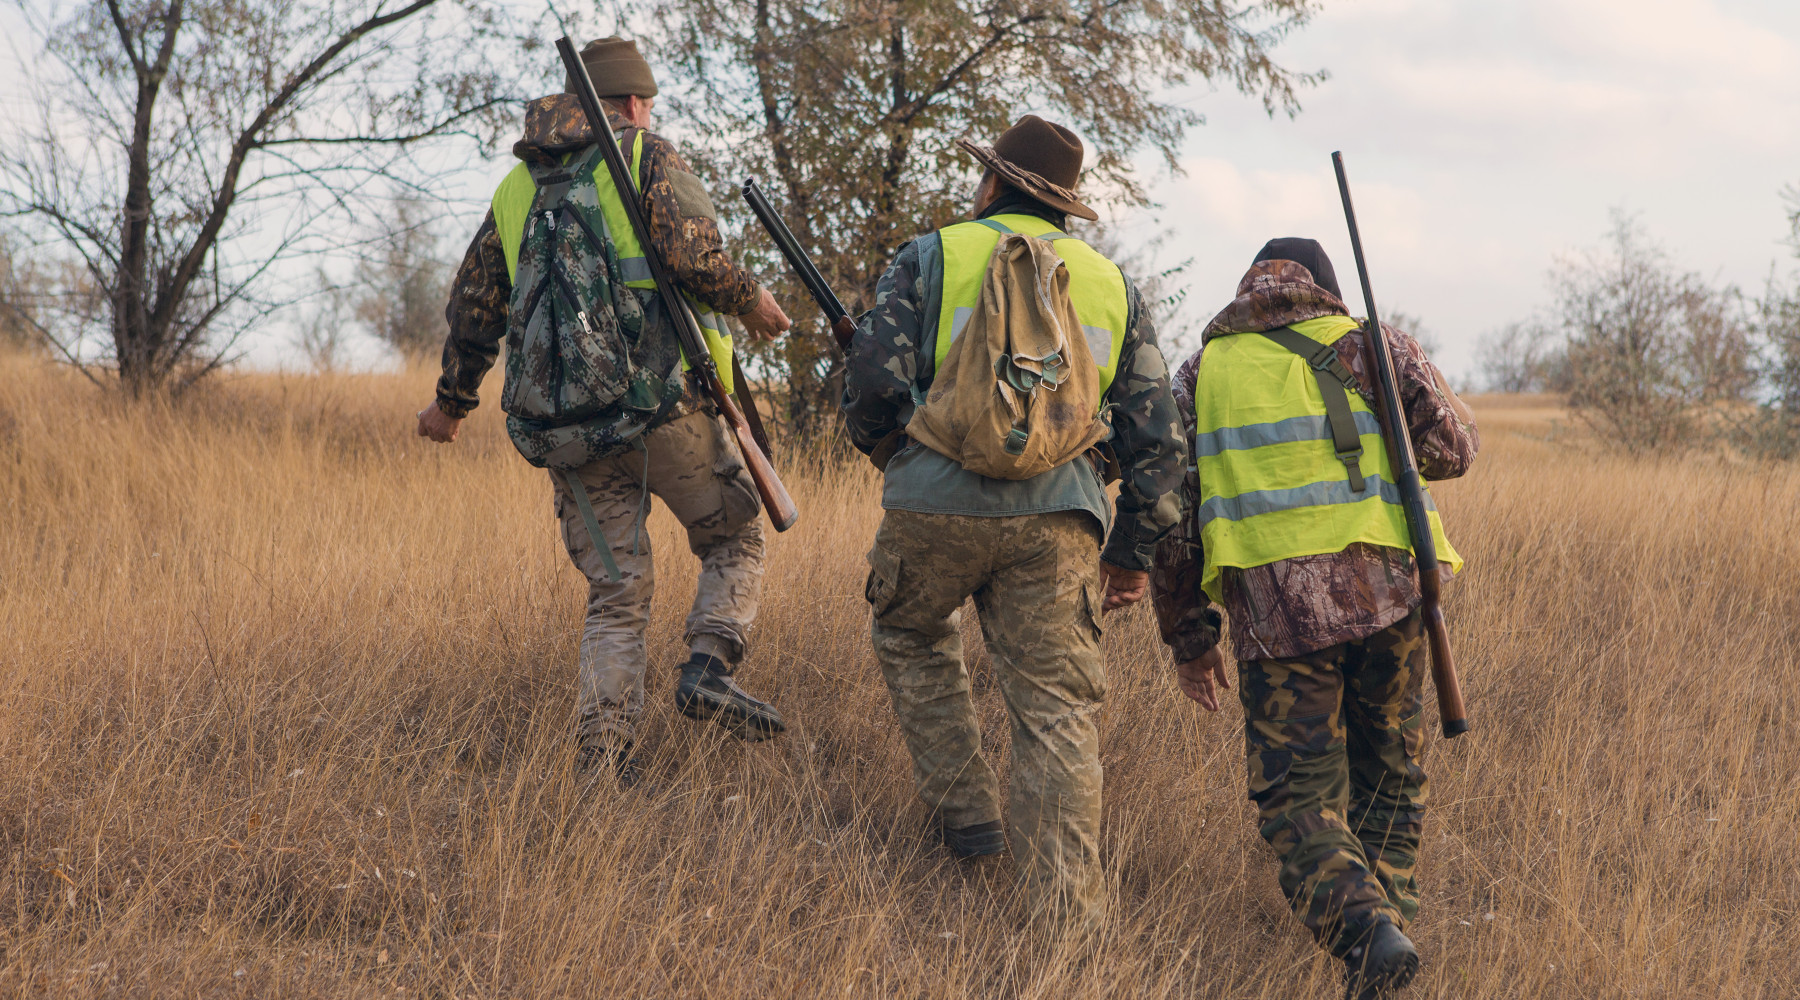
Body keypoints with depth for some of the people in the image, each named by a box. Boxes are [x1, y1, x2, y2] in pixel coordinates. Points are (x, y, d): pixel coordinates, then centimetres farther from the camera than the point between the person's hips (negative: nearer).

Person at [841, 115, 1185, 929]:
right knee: (1055, 708, 2)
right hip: (1056, 518, 2)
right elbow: (1154, 431, 14)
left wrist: (883, 448, 18)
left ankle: (964, 814, 21)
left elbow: (874, 379, -3)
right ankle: (1064, 911, -7)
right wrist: (1134, 549, 20)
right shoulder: (1111, 284, 17)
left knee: (913, 641, 27)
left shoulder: (932, 258, 7)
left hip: (938, 504, -1)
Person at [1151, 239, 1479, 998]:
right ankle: (1387, 906, 12)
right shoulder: (1371, 346, 14)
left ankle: (1365, 928, -21)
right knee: (1387, 782, 19)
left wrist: (1187, 636, 19)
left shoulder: (1203, 372, 18)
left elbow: (1171, 511, 14)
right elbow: (1451, 449, 10)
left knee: (1297, 799, 1)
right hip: (1388, 593, 1)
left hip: (1276, 614, 0)